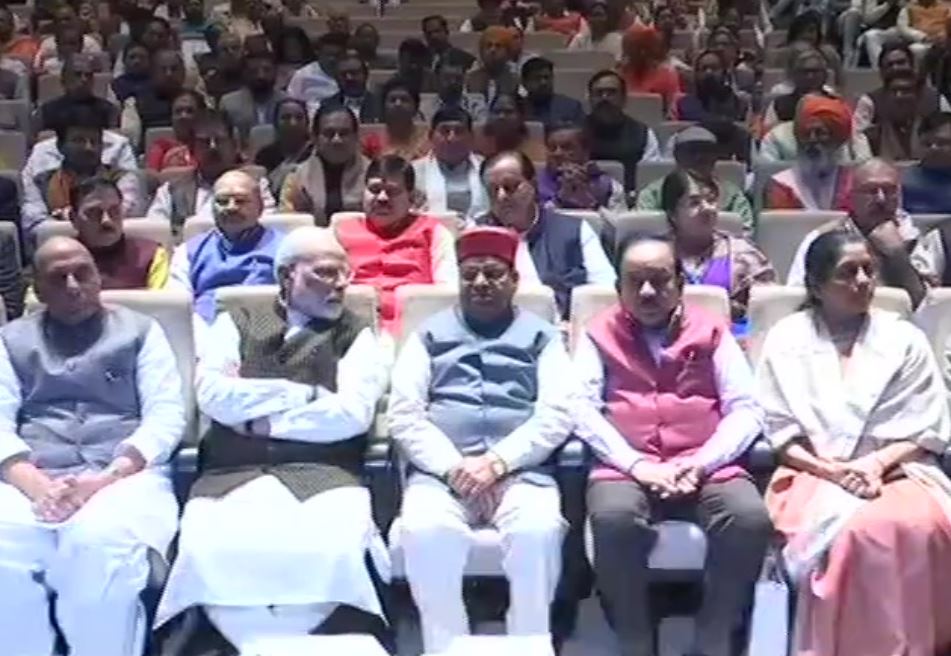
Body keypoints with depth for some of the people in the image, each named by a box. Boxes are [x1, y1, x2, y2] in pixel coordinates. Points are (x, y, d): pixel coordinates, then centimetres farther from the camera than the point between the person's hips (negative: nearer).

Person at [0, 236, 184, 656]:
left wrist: (103, 480, -13)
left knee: (102, 546, -37)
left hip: (124, 475, -1)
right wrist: (36, 486, -13)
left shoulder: (140, 331, 16)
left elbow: (166, 416, 4)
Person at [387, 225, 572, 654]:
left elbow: (557, 415, 2)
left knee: (538, 531, -32)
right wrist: (454, 467, -10)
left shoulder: (541, 336, 16)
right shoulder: (430, 335, 18)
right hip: (440, 471, 1)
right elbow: (403, 414, 6)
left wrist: (497, 463, -13)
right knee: (425, 532, -32)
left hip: (520, 470, 0)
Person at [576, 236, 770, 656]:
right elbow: (583, 409, 1)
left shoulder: (712, 332, 15)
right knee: (613, 518, -34)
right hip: (626, 468, -1)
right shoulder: (600, 334, 13)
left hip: (706, 467, 1)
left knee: (751, 518, -29)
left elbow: (746, 409, 6)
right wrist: (638, 466, -13)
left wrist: (701, 464, -11)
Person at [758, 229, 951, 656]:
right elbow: (780, 432, 4)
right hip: (815, 473, -1)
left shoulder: (904, 339, 12)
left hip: (897, 470, 2)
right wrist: (831, 470, -11)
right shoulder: (786, 338, 9)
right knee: (857, 529, -36)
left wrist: (876, 464, -10)